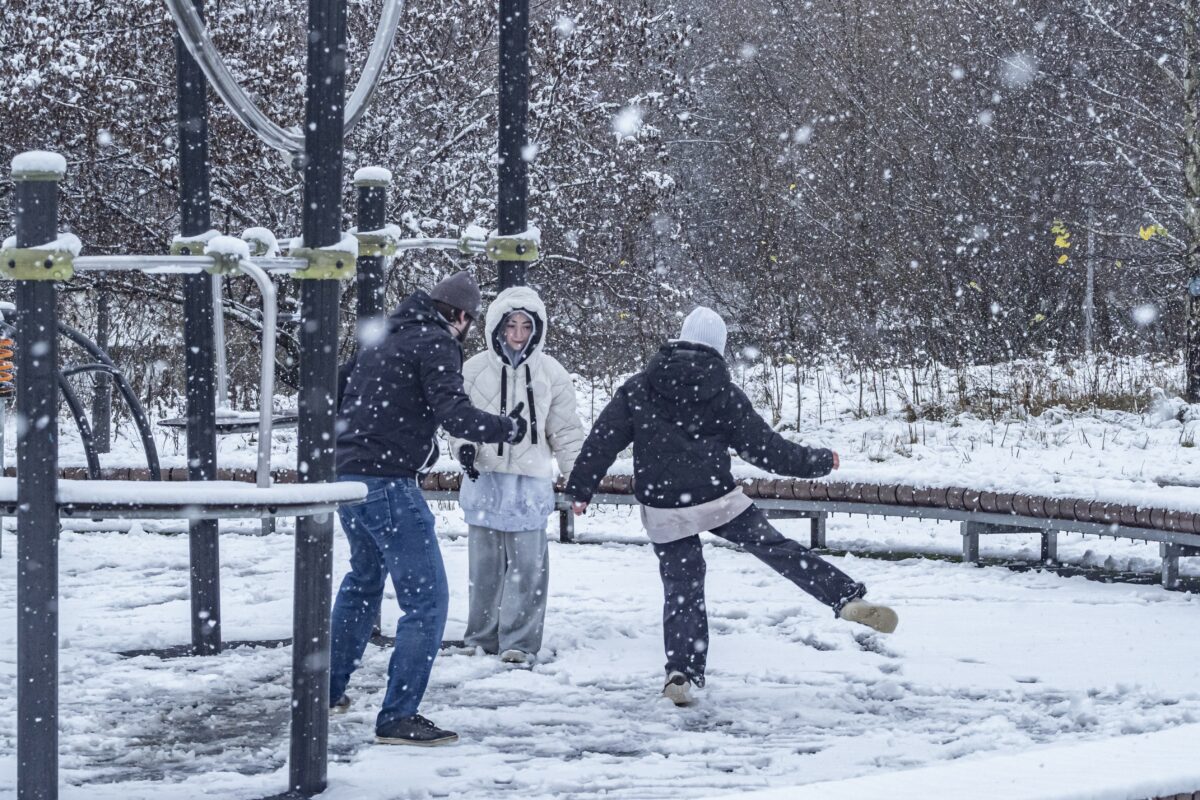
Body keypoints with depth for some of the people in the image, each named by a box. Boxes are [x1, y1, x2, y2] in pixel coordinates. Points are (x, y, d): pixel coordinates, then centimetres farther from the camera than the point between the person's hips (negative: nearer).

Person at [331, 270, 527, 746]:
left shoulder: (382, 338, 17)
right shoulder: (436, 344, -9)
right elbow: (455, 416, -19)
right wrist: (508, 428, -5)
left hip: (346, 476, 9)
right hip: (388, 484, -9)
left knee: (364, 578, 29)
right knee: (427, 598, -6)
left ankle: (329, 690, 38)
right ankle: (397, 718, -9)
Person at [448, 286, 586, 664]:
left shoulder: (550, 372, 3)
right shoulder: (474, 370, 1)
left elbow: (565, 430, 8)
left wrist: (578, 473, 3)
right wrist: (463, 445, -11)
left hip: (530, 481, 0)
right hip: (485, 480, 1)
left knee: (527, 564, -2)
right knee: (485, 565, 7)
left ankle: (519, 641, 4)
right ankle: (482, 637, 18)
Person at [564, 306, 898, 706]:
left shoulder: (638, 388, 2)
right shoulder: (725, 394, -2)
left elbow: (603, 438, -1)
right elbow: (765, 447, 2)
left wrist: (581, 488, 5)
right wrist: (819, 462, 14)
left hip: (664, 510, 1)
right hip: (720, 502, -1)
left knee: (681, 590, 8)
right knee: (779, 550, 4)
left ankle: (682, 672, 0)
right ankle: (849, 598, -5)